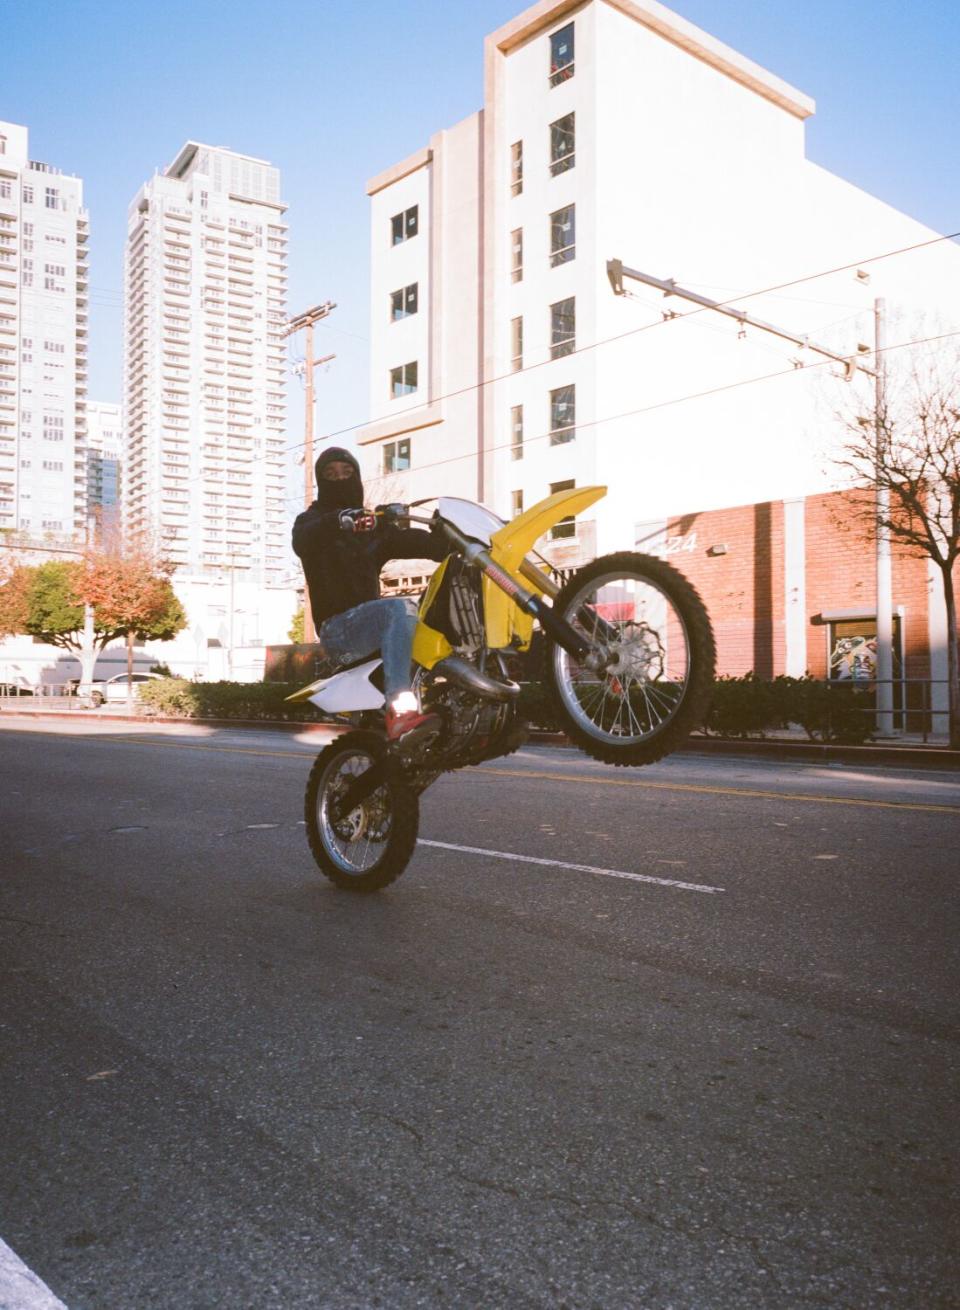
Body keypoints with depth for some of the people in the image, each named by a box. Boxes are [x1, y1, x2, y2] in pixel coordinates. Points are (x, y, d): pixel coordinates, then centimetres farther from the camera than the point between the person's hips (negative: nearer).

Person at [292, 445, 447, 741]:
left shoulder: (373, 524, 22)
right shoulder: (313, 519, 6)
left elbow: (411, 541, 7)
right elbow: (302, 542, -20)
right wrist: (338, 520, -40)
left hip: (369, 621, 7)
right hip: (337, 627, -6)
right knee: (399, 609, -33)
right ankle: (400, 711, -46)